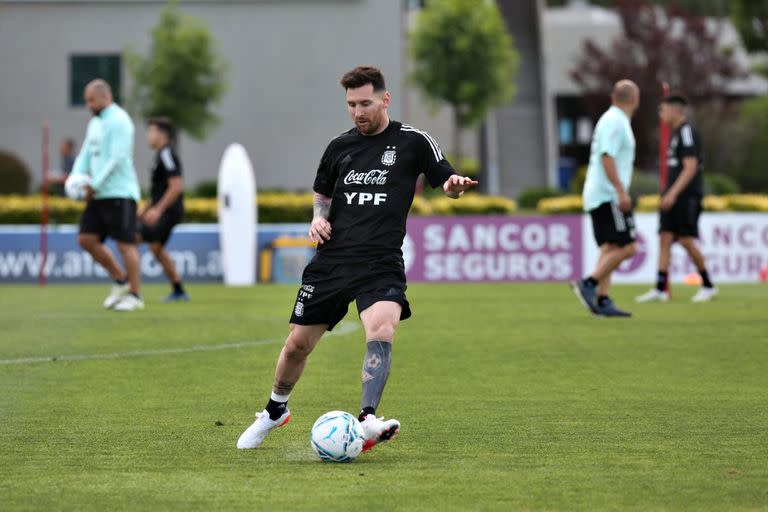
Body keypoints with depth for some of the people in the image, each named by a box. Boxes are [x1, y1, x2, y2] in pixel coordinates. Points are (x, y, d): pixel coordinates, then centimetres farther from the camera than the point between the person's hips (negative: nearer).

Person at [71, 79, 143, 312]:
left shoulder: (119, 120, -10)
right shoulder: (95, 123, 18)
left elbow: (118, 159, -18)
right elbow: (86, 155, 18)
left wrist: (95, 185, -18)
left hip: (119, 193, -9)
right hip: (99, 195, 9)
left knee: (125, 244, -5)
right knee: (86, 239, 4)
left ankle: (135, 296, 1)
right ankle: (120, 280, 17)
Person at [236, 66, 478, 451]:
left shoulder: (412, 142, 1)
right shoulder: (340, 146, 11)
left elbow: (447, 183, 4)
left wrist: (455, 185, -20)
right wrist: (319, 217, 5)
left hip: (381, 264, -3)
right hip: (332, 259, 4)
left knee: (381, 331, -30)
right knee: (297, 345, 7)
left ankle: (367, 420, -35)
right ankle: (275, 411, 32)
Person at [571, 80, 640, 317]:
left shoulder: (611, 120, 18)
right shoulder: (615, 122, -12)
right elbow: (607, 157, -21)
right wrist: (621, 191, -24)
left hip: (598, 197, 10)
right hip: (609, 196, -10)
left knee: (609, 249, 6)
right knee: (626, 247, -12)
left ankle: (602, 301, 0)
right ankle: (589, 284, -15)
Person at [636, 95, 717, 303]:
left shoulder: (687, 132, -12)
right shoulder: (676, 133, 17)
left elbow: (690, 167, -19)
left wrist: (673, 193, -23)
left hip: (687, 196, -9)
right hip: (673, 197, 9)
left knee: (686, 240, -7)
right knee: (665, 238, 0)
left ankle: (708, 285, 7)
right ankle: (660, 289, -4)